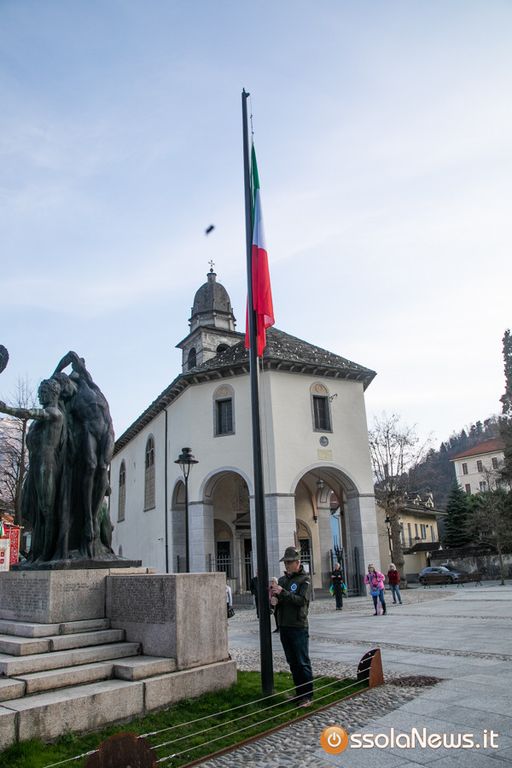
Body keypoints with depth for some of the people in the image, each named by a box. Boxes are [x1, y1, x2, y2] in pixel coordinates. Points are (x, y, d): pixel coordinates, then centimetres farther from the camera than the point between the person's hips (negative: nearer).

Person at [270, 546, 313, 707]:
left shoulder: (304, 579, -6)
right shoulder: (282, 579, 11)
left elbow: (302, 600, -19)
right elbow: (278, 603, 13)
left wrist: (282, 592, -23)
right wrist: (273, 596, -8)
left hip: (299, 627, -6)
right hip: (284, 626, 6)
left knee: (303, 663, -1)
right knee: (292, 663, 13)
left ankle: (307, 696, 7)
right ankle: (299, 693, 23)